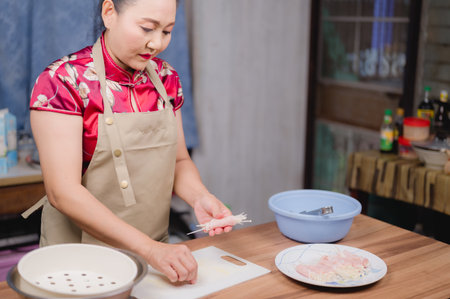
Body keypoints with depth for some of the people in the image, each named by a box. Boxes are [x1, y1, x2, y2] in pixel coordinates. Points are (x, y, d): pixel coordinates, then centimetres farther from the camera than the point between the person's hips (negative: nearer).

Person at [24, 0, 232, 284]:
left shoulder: (166, 78, 0)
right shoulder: (63, 81, -17)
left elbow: (179, 160, 8)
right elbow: (63, 192, -23)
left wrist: (199, 197, -13)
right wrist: (149, 247, -28)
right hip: (82, 256, -5)